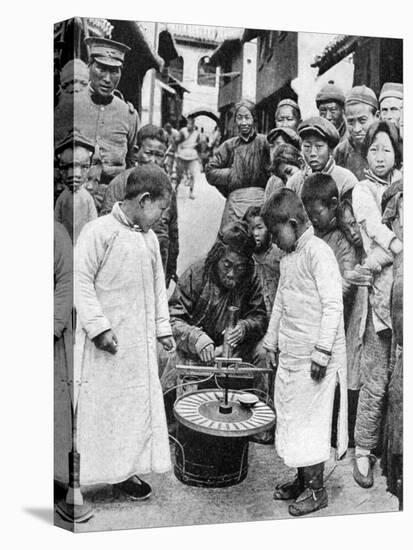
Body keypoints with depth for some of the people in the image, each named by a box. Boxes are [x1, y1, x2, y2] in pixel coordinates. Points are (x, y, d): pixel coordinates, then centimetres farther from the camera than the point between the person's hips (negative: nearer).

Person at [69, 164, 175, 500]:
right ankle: (107, 470, 16)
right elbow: (82, 280, -13)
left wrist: (163, 328, 15)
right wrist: (98, 327, -17)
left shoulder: (149, 238, 10)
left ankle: (124, 469, 23)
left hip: (140, 342, 7)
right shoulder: (100, 231, -11)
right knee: (104, 404, 2)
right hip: (106, 343, -7)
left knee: (139, 402, 11)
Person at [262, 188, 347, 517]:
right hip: (289, 355, 8)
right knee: (289, 417, 13)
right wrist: (271, 344, 22)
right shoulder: (288, 258, 13)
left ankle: (316, 490, 13)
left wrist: (322, 352, -20)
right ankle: (302, 480, 26)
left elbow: (333, 305, -18)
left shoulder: (318, 251, -14)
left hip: (314, 357, -8)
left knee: (310, 419, 0)